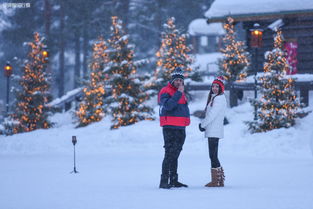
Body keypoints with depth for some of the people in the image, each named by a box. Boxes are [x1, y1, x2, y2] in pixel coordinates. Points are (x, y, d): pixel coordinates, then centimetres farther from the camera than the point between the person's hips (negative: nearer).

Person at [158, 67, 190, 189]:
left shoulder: (181, 93, 18)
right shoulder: (165, 92, -9)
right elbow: (168, 105, -27)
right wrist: (179, 93, -26)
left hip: (181, 129, 8)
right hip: (170, 129, -8)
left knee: (175, 155, 13)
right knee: (169, 154, -13)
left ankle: (173, 180, 18)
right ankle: (164, 181, -14)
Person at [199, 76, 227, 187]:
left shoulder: (220, 99, -11)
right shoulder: (214, 98, 20)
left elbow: (212, 114, -16)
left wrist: (202, 124, -5)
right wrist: (203, 124, 4)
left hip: (214, 132, -10)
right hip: (211, 131, 10)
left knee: (213, 156, -10)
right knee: (213, 156, 11)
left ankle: (216, 181, -9)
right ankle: (219, 180, 14)